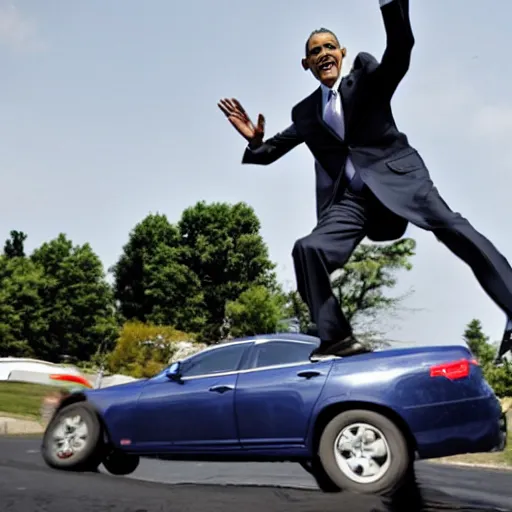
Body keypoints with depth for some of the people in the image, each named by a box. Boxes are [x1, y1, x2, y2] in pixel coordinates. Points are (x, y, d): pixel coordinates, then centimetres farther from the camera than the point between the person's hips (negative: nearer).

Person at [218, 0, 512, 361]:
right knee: (307, 248, -22)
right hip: (351, 199, 2)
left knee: (453, 228, -23)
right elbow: (270, 151, 23)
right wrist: (255, 141, -2)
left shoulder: (368, 79, 11)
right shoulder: (305, 113, 19)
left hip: (397, 178, -2)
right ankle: (337, 339, -18)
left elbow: (400, 51, -8)